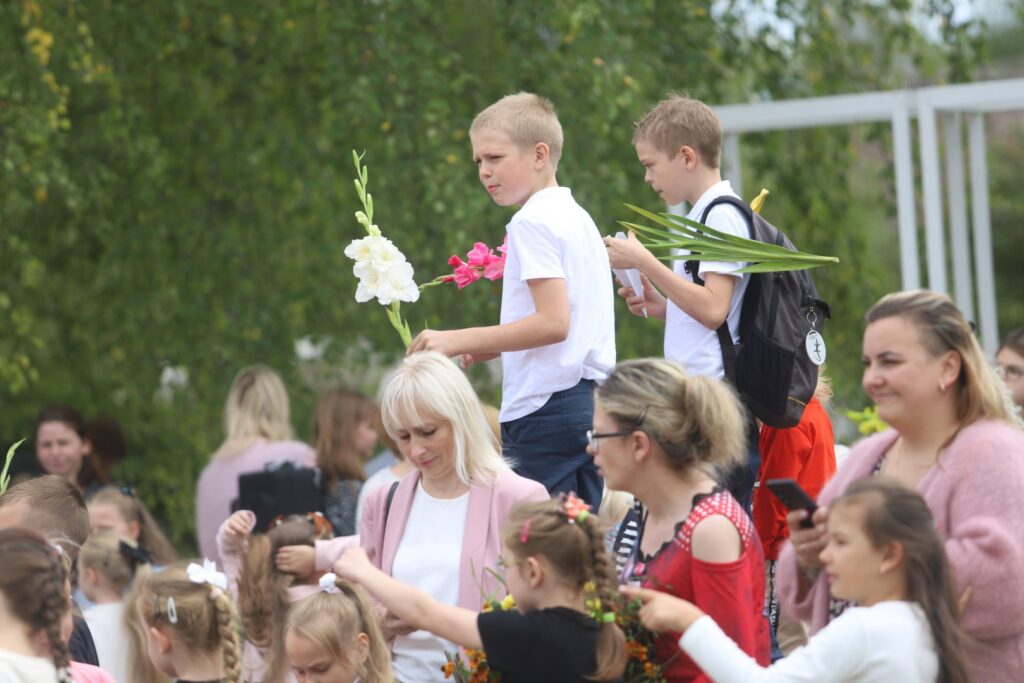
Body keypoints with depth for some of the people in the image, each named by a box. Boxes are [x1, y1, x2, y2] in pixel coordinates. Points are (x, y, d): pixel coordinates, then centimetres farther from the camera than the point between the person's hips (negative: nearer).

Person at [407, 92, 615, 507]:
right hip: (589, 403, 10)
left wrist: (460, 340, -15)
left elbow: (553, 322, -19)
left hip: (548, 406, -10)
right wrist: (482, 349, 15)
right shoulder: (576, 216, 19)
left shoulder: (533, 222, -10)